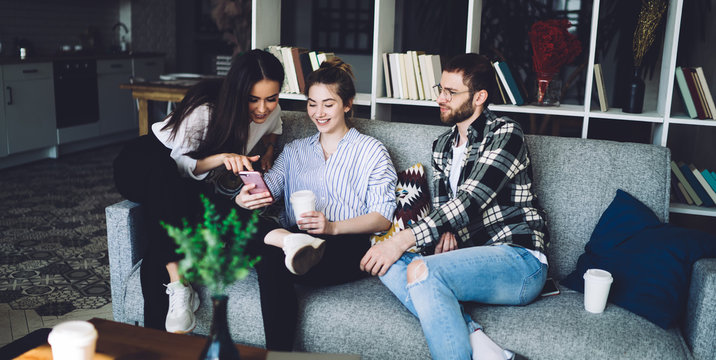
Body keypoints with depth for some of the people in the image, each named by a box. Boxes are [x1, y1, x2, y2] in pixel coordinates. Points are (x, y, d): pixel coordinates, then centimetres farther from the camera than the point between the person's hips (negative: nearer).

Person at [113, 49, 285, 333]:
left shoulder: (271, 112, -8)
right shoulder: (205, 109, -28)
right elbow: (179, 164, -24)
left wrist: (267, 151, -1)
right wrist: (219, 158, -42)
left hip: (200, 185, 4)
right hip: (143, 167, -4)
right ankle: (177, 282, -47)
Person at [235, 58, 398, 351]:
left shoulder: (372, 151, 13)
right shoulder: (294, 151, 27)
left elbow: (383, 217, 1)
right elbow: (268, 186, 8)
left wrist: (333, 227, -18)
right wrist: (245, 198, -18)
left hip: (346, 247, -4)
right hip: (295, 237, 4)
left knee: (272, 258, -35)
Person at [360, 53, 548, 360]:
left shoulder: (505, 134, -7)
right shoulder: (442, 146, 17)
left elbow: (471, 199, -19)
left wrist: (403, 240, -25)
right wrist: (446, 234, -7)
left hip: (519, 259, -7)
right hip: (471, 259, 8)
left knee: (422, 271, -31)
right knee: (390, 265, -17)